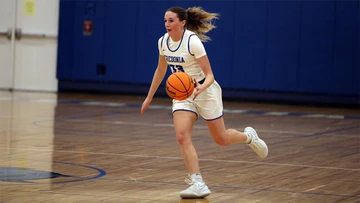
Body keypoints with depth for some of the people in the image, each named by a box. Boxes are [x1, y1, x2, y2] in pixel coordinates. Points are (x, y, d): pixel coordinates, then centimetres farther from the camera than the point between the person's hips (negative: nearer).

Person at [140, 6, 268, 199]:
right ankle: (198, 184, -18)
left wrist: (201, 88, -44)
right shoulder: (163, 41, -6)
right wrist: (149, 97, 13)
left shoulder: (193, 41, -24)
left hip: (205, 91, -5)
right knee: (182, 136, -18)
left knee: (221, 139, 8)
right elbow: (160, 70, 12)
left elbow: (209, 75, -23)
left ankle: (249, 136, 41)